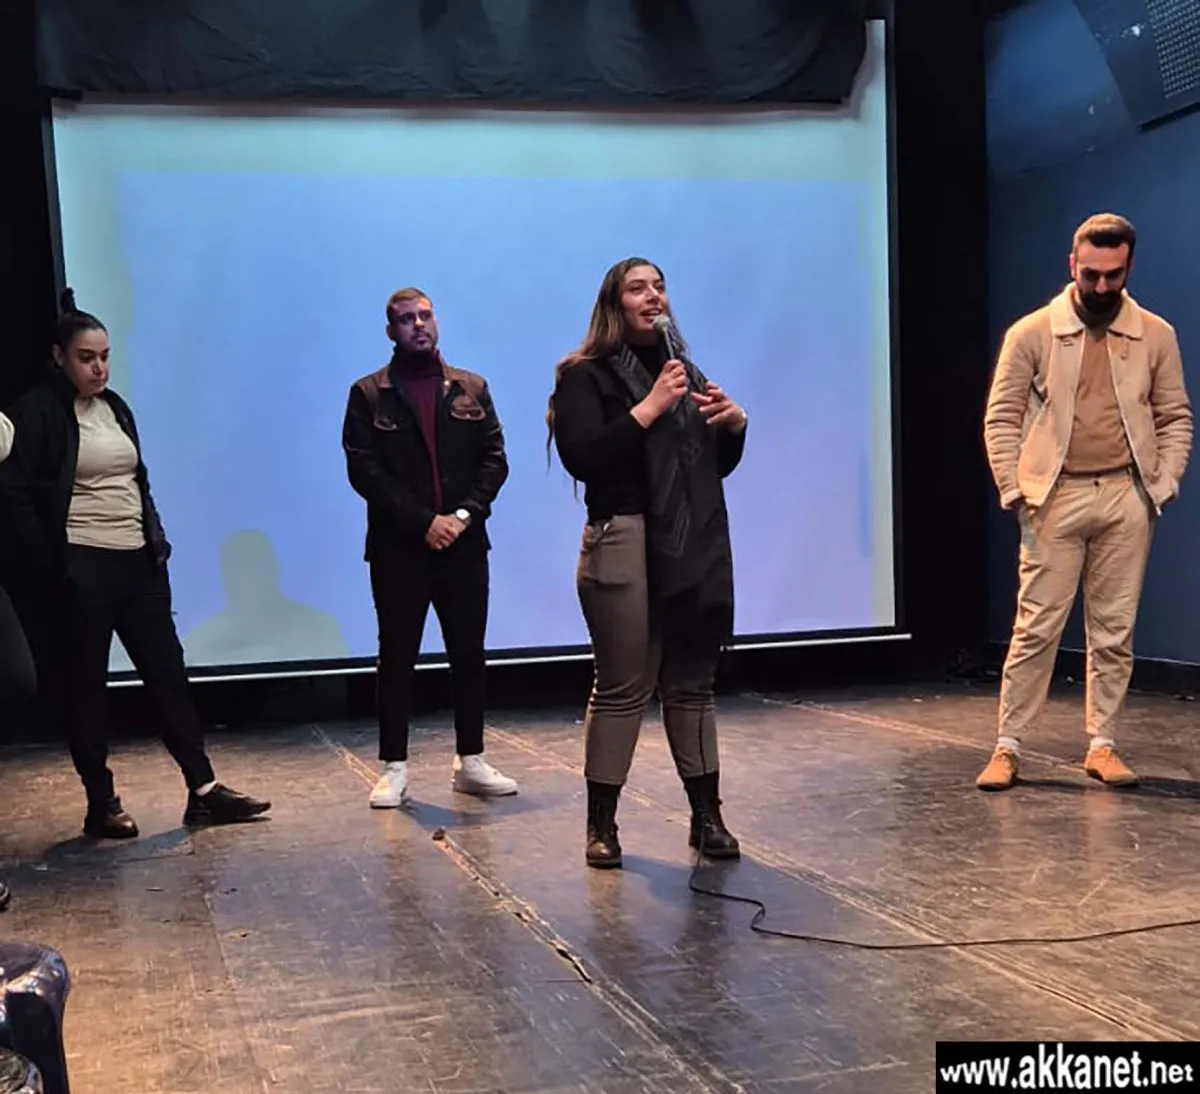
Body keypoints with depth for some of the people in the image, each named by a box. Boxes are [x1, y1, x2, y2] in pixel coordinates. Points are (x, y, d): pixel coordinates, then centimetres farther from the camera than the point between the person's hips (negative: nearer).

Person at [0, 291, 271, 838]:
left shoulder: (114, 407, 12)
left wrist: (156, 541, 10)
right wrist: (48, 567, -12)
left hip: (138, 563, 6)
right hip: (82, 570, -6)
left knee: (168, 672, 6)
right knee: (86, 688, 4)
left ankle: (203, 789, 11)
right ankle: (102, 804, 13)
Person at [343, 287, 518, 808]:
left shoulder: (471, 388, 11)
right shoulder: (368, 394, 3)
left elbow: (494, 459, 5)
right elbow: (363, 470, -6)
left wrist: (464, 515, -10)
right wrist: (423, 522, -14)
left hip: (464, 544, 3)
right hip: (398, 549, -2)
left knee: (469, 654, 6)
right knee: (397, 657, 3)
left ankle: (470, 762, 17)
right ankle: (394, 768, 10)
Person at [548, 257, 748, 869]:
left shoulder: (684, 370, 19)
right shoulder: (587, 376, 0)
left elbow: (720, 465, 22)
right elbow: (581, 458, -17)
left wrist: (735, 423, 2)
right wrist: (649, 407, -18)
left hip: (697, 547, 6)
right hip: (625, 546, -5)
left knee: (692, 683, 9)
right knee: (622, 688, -3)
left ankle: (707, 817, 16)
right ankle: (601, 824, 8)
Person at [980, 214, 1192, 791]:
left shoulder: (1155, 335, 5)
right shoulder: (1031, 333, -1)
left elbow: (1175, 417, 10)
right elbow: (1002, 418, 0)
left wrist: (1162, 486, -1)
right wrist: (1015, 491, -7)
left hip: (1127, 498, 2)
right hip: (1056, 497, -2)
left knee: (1114, 630, 6)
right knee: (1036, 626, -2)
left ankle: (1102, 746, 16)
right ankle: (1007, 747, 4)